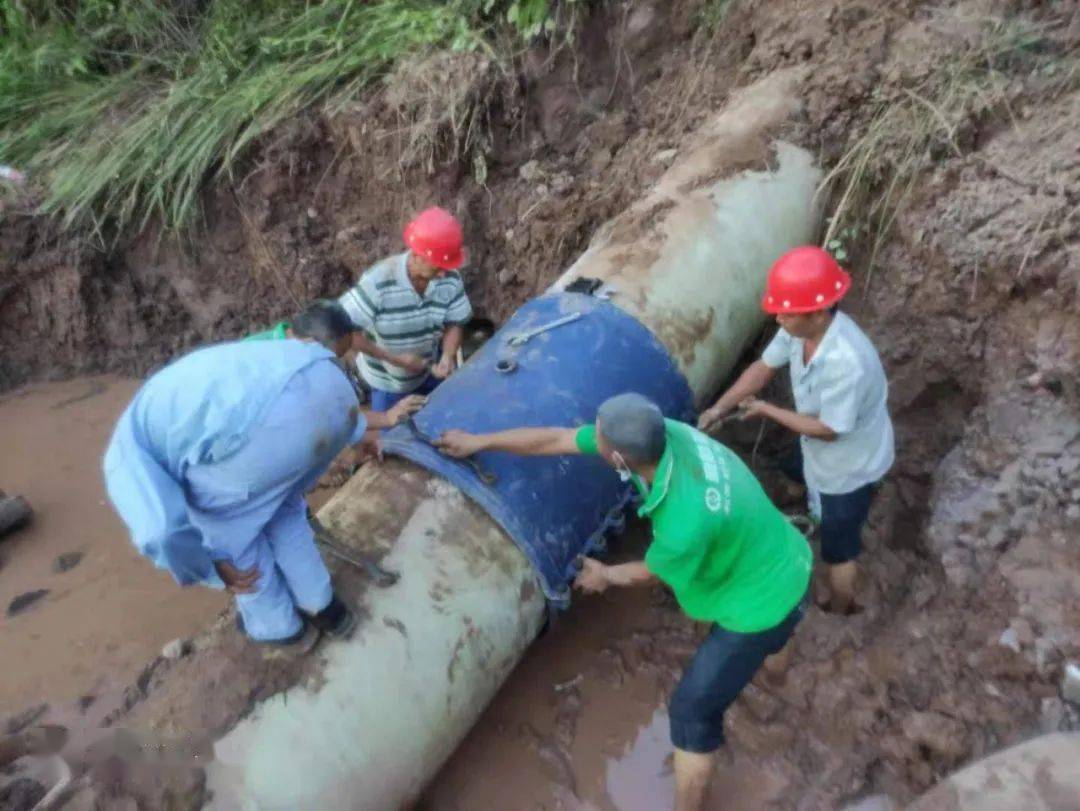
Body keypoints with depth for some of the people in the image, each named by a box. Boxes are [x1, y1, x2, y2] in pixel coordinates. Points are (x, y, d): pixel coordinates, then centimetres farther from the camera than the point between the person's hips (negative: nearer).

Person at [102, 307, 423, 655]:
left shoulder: (126, 452, 22)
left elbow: (161, 530, 5)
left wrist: (213, 566, 22)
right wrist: (382, 420, 50)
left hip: (273, 422, -7)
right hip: (331, 386, 7)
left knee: (226, 524, 25)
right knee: (279, 506, 33)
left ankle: (281, 629, 44)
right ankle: (324, 608, 48)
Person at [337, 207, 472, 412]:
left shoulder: (450, 279, -21)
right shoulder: (378, 283, -33)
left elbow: (454, 324, -8)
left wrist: (448, 356, -28)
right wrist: (394, 358, -30)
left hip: (429, 373, 3)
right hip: (387, 381, -3)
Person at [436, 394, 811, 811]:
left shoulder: (684, 525, -42)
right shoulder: (664, 432, -21)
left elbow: (650, 573, -16)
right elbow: (557, 439, -12)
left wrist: (605, 575, 5)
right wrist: (479, 441, -3)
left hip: (763, 599, -8)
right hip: (784, 558, 9)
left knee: (693, 710, 5)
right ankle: (773, 659, 77)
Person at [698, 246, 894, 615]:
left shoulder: (846, 363, -44)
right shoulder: (801, 326, -20)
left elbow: (828, 429, -30)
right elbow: (764, 366, -6)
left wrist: (767, 410, -21)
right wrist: (719, 408, -14)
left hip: (848, 463, -7)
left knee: (839, 546, 15)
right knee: (803, 476, 38)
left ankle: (839, 611, 42)